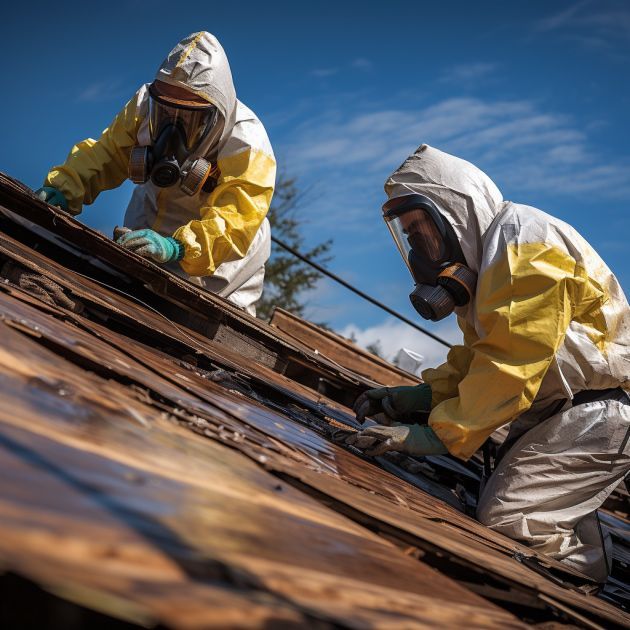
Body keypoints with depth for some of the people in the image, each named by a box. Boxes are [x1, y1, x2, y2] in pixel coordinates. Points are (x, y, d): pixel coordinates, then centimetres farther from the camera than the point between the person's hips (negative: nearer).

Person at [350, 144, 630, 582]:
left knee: (505, 520, -20)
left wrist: (441, 434, -26)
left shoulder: (524, 240, -16)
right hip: (554, 410, 10)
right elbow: (479, 356, 16)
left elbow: (511, 361, -25)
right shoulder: (482, 259, 16)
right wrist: (425, 395, -1)